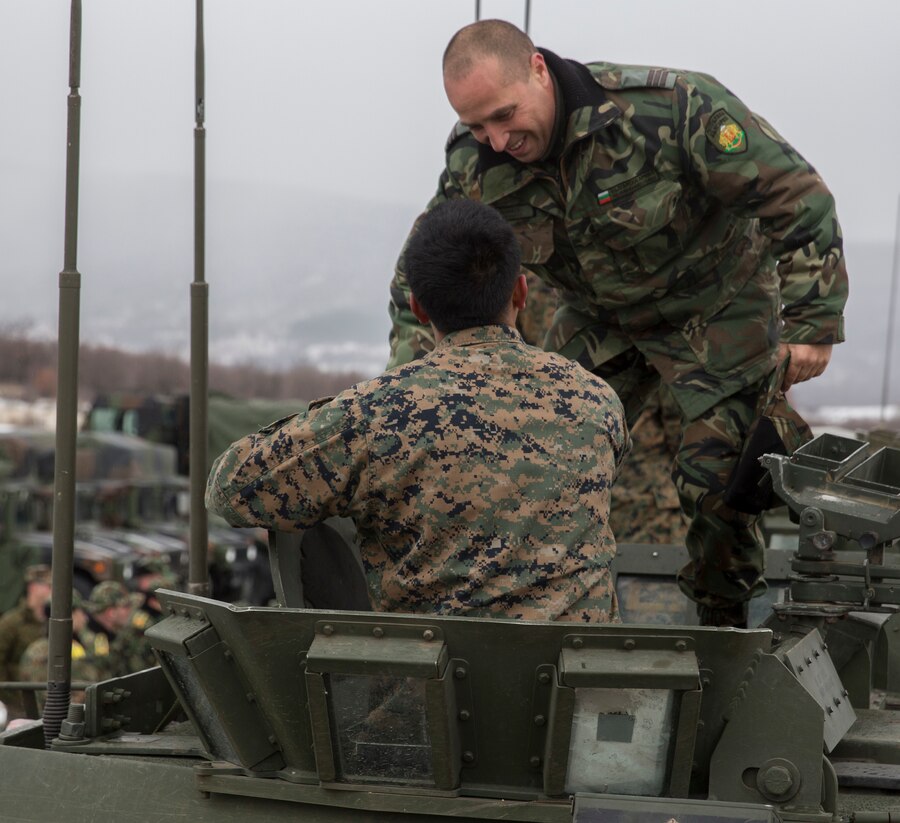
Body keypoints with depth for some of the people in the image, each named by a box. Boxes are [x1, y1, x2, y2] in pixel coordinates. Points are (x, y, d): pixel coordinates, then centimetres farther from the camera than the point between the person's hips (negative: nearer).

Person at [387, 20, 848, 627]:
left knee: (717, 477, -12)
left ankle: (726, 623, 10)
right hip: (600, 318, 5)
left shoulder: (670, 108, -32)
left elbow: (795, 194, -24)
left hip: (717, 303, -4)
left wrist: (811, 323, -24)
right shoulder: (475, 166, -18)